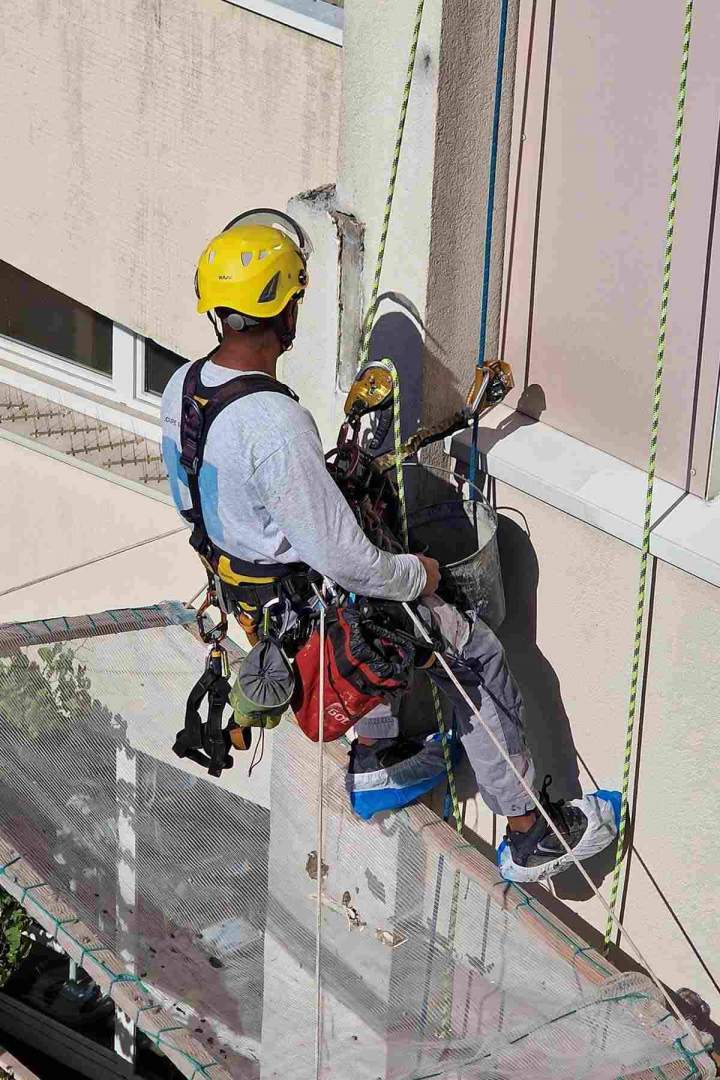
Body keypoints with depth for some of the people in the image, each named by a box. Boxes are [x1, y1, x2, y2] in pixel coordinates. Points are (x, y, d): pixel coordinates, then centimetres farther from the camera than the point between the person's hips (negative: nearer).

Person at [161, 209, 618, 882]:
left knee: (384, 604, 34)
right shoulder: (274, 423, -35)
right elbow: (342, 560, -32)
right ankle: (530, 834, 21)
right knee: (477, 655, 9)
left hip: (246, 586, 9)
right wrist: (418, 575, -13)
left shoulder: (181, 386, -7)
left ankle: (373, 762, 42)